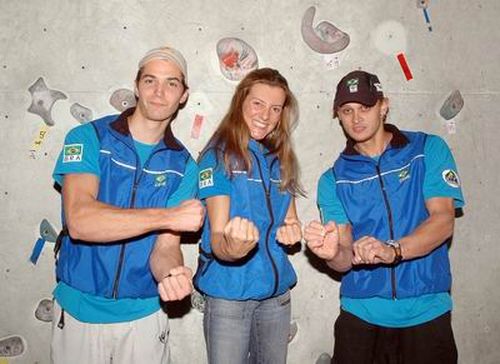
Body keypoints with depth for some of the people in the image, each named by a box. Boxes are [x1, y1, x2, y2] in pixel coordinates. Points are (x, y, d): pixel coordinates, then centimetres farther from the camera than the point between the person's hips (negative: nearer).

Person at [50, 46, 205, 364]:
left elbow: (166, 246, -8)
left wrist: (172, 273, -30)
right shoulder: (88, 138, -9)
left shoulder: (183, 165, -3)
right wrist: (168, 216, -26)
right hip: (78, 311, -1)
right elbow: (79, 222, -23)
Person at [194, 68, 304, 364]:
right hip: (229, 294, -5)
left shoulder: (281, 159, 7)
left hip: (277, 291, 5)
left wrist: (292, 232, -10)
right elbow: (217, 237, -14)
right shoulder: (219, 156, -9)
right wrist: (231, 247, -37)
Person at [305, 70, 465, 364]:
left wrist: (392, 250, -29)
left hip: (426, 313, 0)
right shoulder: (334, 179, 2)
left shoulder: (428, 149, -1)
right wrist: (333, 253, -28)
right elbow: (345, 259, -4)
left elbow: (444, 220, -11)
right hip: (361, 315, 1)